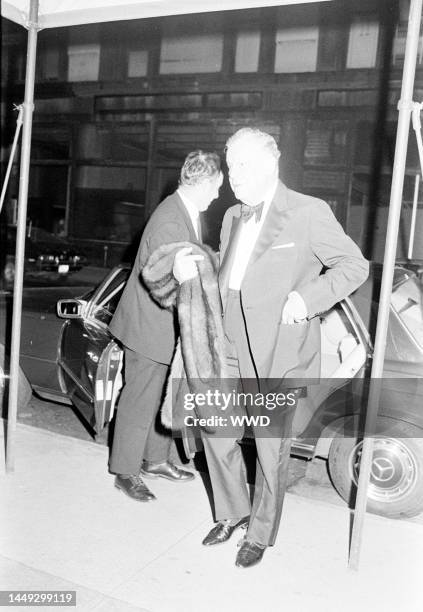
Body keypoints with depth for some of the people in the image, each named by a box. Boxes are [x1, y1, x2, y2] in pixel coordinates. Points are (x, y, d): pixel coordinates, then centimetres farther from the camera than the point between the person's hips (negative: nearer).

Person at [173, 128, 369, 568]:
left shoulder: (308, 213, -8)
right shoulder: (233, 217, 13)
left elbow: (354, 266, -5)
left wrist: (306, 297, -18)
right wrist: (192, 273, 1)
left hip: (280, 354, -6)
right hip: (234, 352, 6)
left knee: (271, 449, 7)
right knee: (217, 432, 11)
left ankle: (260, 535, 27)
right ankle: (233, 512, 35)